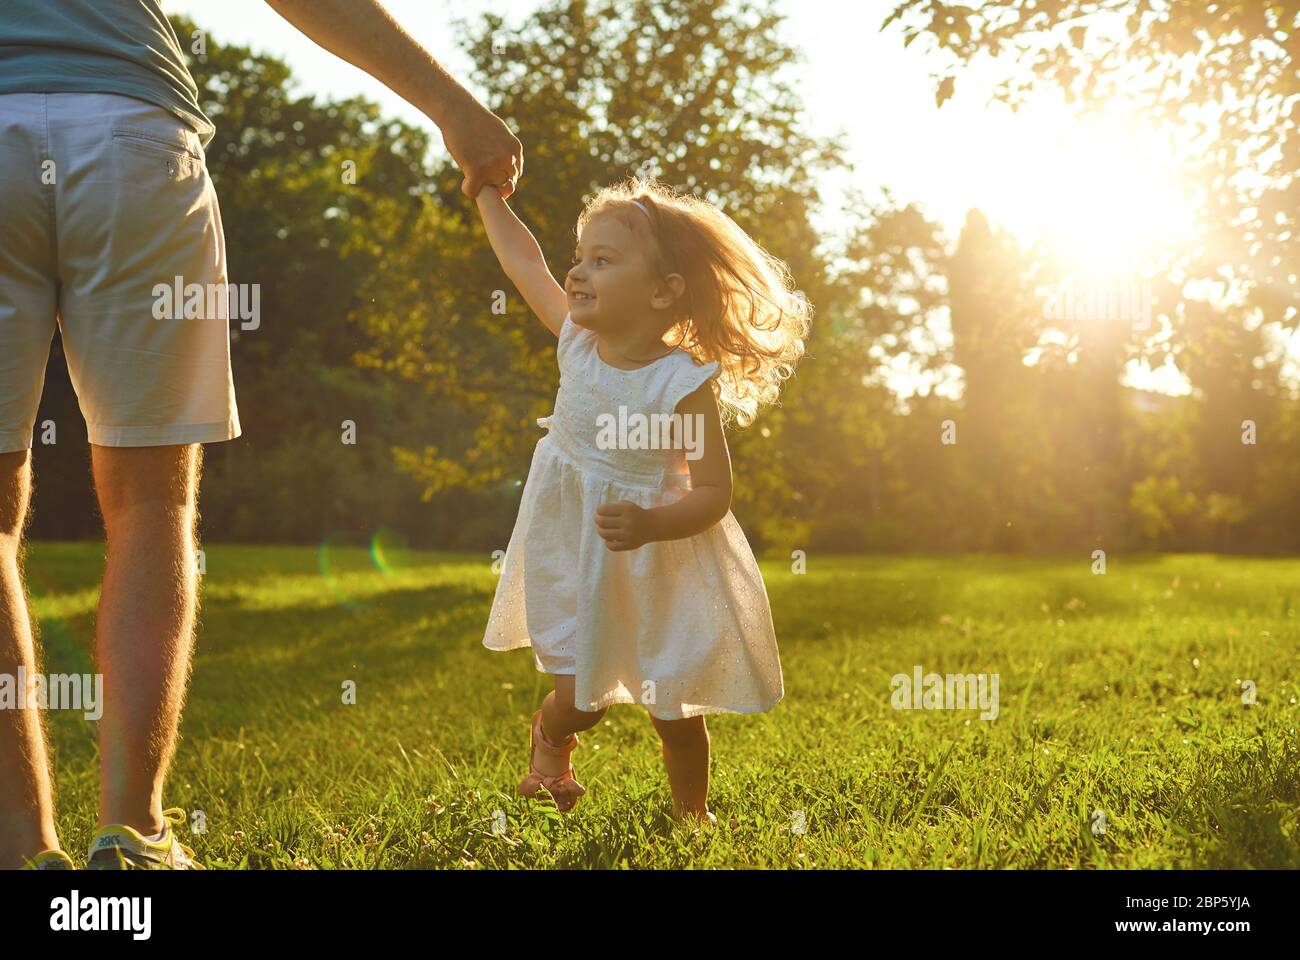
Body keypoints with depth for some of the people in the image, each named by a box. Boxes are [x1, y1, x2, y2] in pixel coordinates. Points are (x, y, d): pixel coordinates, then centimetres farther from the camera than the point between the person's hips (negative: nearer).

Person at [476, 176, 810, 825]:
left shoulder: (684, 384, -24)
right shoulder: (578, 340, -8)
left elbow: (713, 493, -22)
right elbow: (522, 259, 6)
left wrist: (649, 524, -38)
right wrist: (487, 189, 14)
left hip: (653, 570, -3)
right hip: (572, 558, 3)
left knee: (673, 710, 9)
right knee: (580, 700, 5)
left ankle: (691, 811, 35)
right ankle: (549, 733, 42)